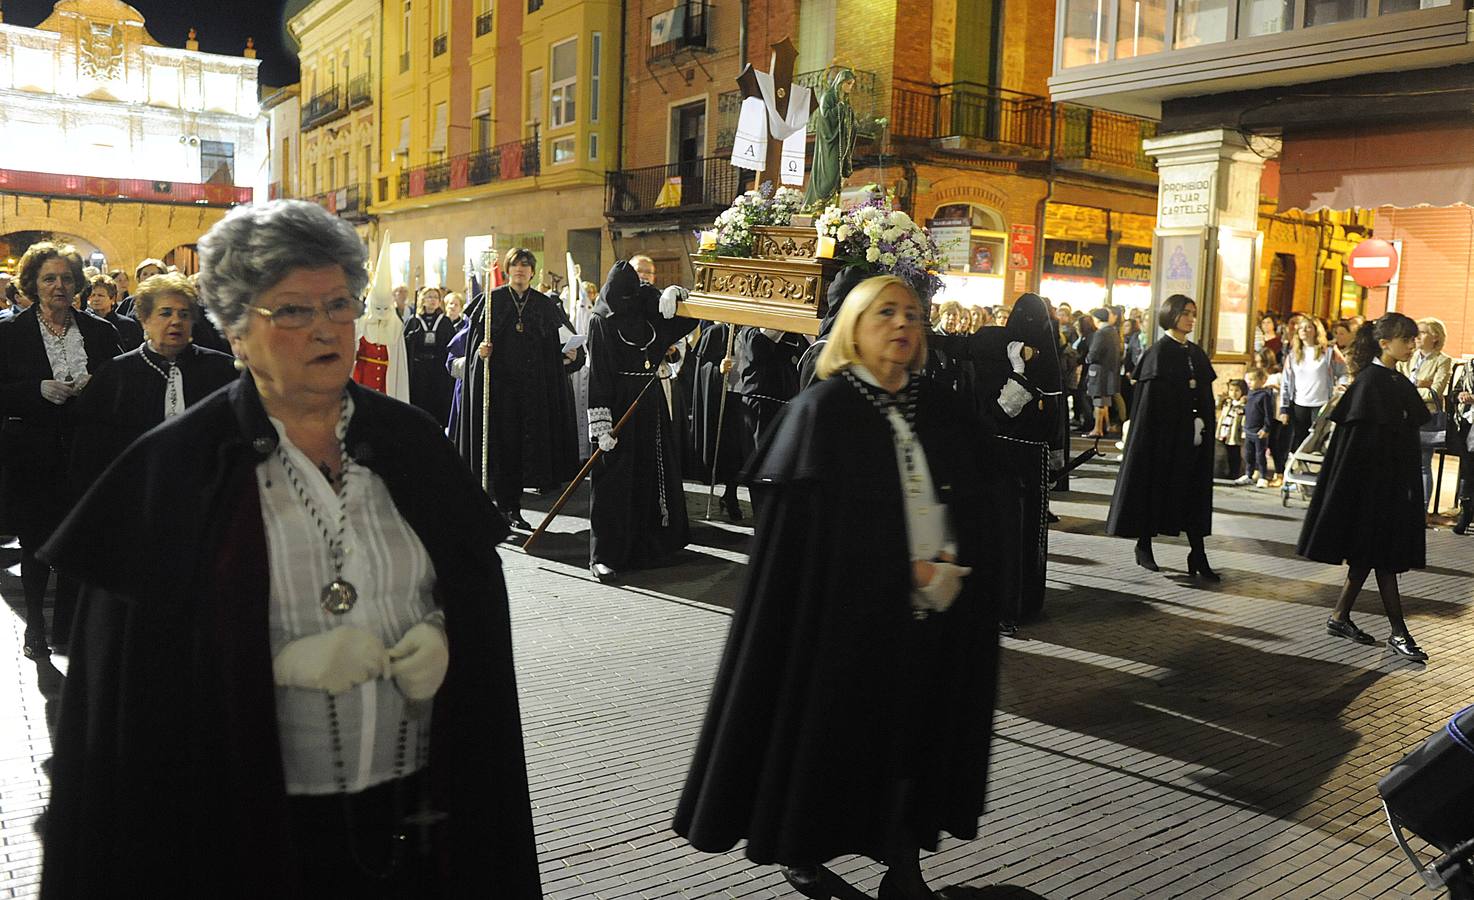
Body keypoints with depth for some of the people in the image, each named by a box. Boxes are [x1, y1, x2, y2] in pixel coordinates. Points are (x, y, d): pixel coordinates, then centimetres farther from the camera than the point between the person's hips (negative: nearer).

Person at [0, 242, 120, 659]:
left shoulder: (100, 331, 6)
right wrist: (40, 390, -17)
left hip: (81, 453, 1)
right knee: (35, 545, 7)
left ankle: (67, 625, 21)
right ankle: (35, 627, 23)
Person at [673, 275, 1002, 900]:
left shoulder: (944, 413, 9)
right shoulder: (823, 409, -7)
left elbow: (980, 502, 7)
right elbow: (813, 521, -13)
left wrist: (947, 567, -10)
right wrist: (903, 572, -14)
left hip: (934, 613, 5)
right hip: (846, 609, -4)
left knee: (918, 730, 10)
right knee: (831, 726, 6)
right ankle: (802, 849, 26)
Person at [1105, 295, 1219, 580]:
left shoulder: (1196, 353, 12)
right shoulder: (1159, 352, -7)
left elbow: (1206, 396, 12)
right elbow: (1154, 399, -13)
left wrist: (1202, 424, -1)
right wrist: (1186, 423, -13)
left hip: (1192, 435, 6)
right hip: (1162, 433, -6)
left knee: (1194, 491, 2)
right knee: (1155, 486, 2)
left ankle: (1198, 554, 2)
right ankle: (1144, 546, 15)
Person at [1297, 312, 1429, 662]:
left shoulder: (1400, 382, 13)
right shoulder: (1370, 381, -13)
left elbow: (1414, 423, 17)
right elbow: (1362, 438, -17)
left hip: (1395, 479, 9)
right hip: (1372, 479, -9)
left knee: (1370, 554, 10)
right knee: (1382, 557, -4)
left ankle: (1339, 617, 18)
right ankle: (1398, 633, 1)